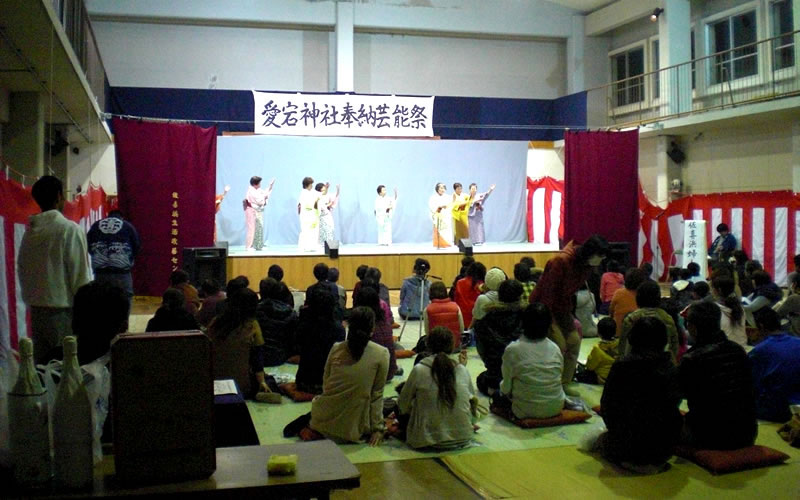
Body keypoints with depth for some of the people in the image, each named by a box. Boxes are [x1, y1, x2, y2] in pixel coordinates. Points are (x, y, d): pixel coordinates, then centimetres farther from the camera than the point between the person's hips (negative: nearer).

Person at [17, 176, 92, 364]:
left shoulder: (30, 232, 7)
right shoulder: (70, 229, -11)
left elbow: (22, 270, 12)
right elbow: (80, 275, -12)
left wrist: (31, 300, 20)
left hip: (37, 310, 6)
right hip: (64, 310, -6)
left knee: (41, 365, 11)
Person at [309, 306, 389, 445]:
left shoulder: (336, 349, -2)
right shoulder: (381, 354, -9)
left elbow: (325, 384, 9)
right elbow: (377, 394, -4)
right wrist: (377, 428, 5)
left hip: (325, 419, 3)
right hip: (352, 429, -3)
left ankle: (309, 426, 8)